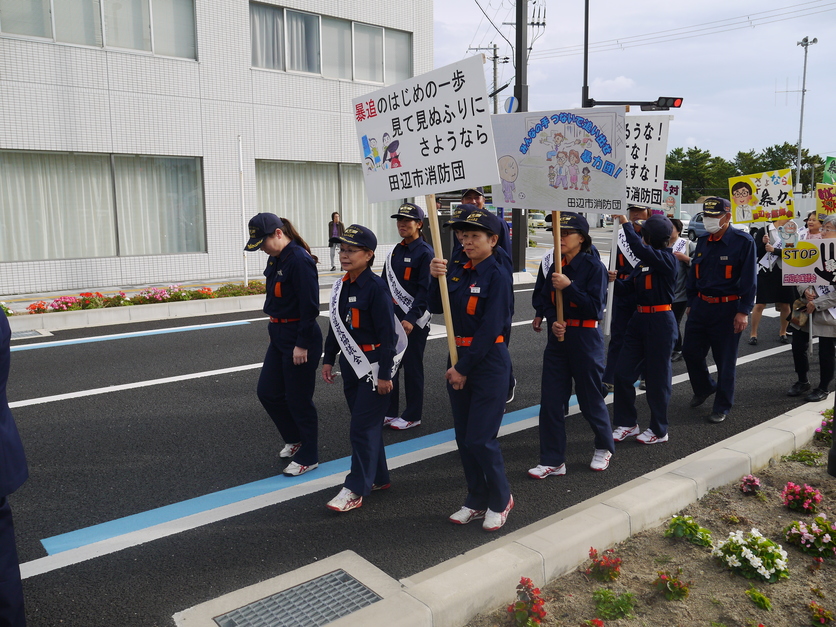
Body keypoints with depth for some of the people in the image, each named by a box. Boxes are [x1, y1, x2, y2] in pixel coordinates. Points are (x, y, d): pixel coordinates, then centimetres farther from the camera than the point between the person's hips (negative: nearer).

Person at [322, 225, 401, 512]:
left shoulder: (376, 287, -18)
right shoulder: (340, 286, 6)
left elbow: (387, 334, -18)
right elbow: (335, 326, 16)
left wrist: (384, 374, -18)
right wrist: (328, 359, 16)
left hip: (374, 364, -8)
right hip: (351, 364, 8)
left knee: (363, 427, -4)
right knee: (367, 424, 17)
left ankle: (355, 490, 5)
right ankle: (378, 478, 31)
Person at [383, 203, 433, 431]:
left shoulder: (424, 252, -11)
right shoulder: (396, 251, 11)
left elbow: (425, 290, -16)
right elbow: (385, 283, 16)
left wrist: (411, 318, -21)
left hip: (414, 320, -7)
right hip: (392, 317, 7)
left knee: (412, 367, 3)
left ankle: (412, 416, 16)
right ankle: (389, 412, 21)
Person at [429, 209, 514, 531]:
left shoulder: (497, 276, -13)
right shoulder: (457, 270, 6)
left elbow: (490, 328, -18)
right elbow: (436, 308, 2)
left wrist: (464, 369, -16)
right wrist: (436, 278, -14)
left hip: (488, 362, -7)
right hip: (458, 358, 7)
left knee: (480, 439, -2)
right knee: (464, 437, 12)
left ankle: (500, 500, 21)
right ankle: (476, 501, 28)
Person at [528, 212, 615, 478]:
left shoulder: (594, 267, -10)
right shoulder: (551, 266, 5)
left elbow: (595, 308, -15)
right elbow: (540, 298, 8)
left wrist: (569, 286, -23)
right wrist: (551, 321, -10)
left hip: (585, 339, -5)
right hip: (557, 337, 5)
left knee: (590, 398, 9)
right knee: (551, 400, 3)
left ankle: (604, 448, 35)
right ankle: (553, 460, 12)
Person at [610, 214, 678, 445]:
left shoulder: (667, 259, -13)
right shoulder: (643, 261, 11)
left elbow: (640, 248, -29)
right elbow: (628, 285, 9)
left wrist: (625, 223, -22)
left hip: (660, 322, -8)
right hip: (639, 319, 8)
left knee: (657, 376, 3)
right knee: (623, 371, 6)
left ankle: (659, 430, 19)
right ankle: (627, 423, 20)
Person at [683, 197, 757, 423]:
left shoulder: (743, 242, -9)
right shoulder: (703, 241, 8)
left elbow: (749, 280, -11)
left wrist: (743, 312, -14)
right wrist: (691, 303, 14)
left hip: (727, 309, -6)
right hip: (700, 306, 6)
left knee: (725, 360, 4)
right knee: (690, 351, 10)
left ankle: (722, 407, 18)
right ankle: (704, 388, 37)